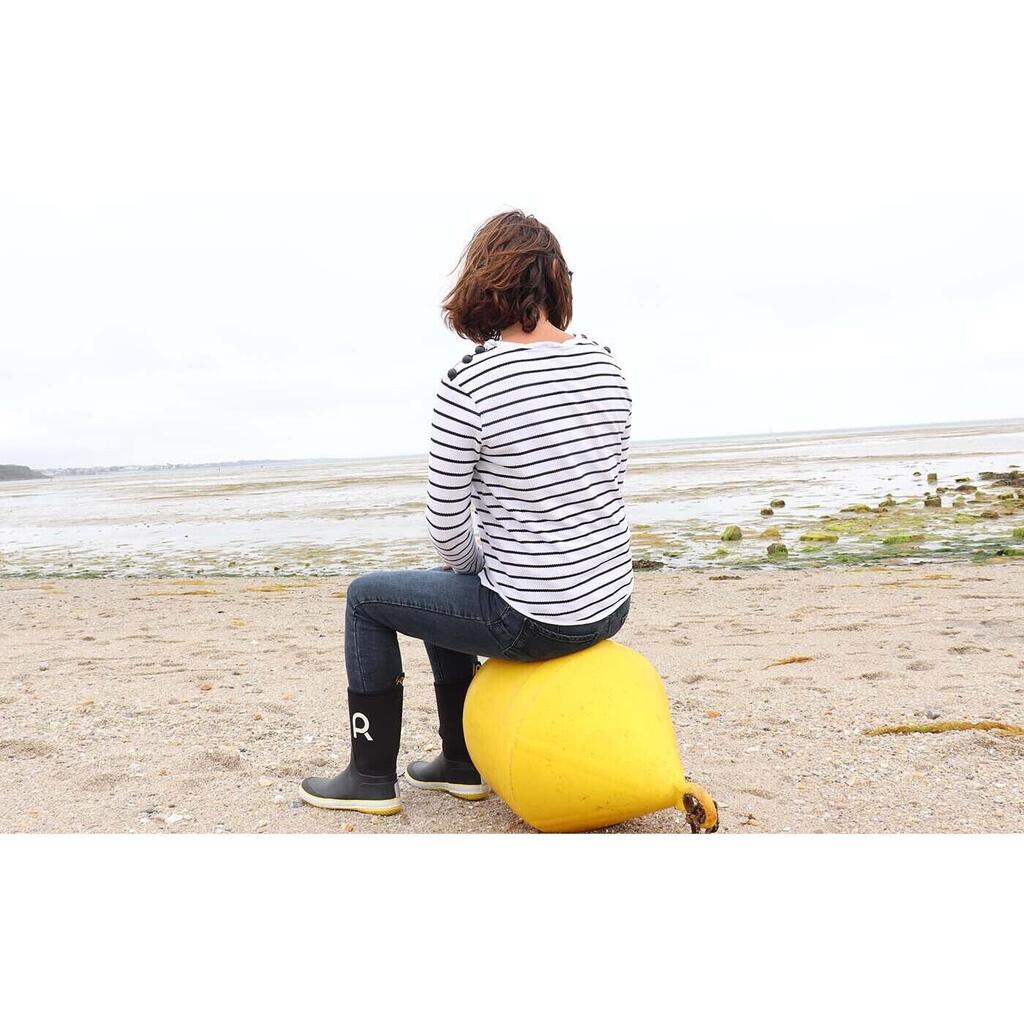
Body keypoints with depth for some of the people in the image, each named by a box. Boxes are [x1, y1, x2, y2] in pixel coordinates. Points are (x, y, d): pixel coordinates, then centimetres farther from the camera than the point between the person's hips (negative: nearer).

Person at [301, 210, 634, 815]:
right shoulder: (606, 365, 2)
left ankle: (373, 777, 28)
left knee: (367, 598, 17)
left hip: (535, 620, -7)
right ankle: (461, 765, 41)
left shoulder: (467, 387, -19)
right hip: (612, 604, 7)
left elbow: (446, 526, -13)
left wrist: (473, 565, 11)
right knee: (446, 591, 31)